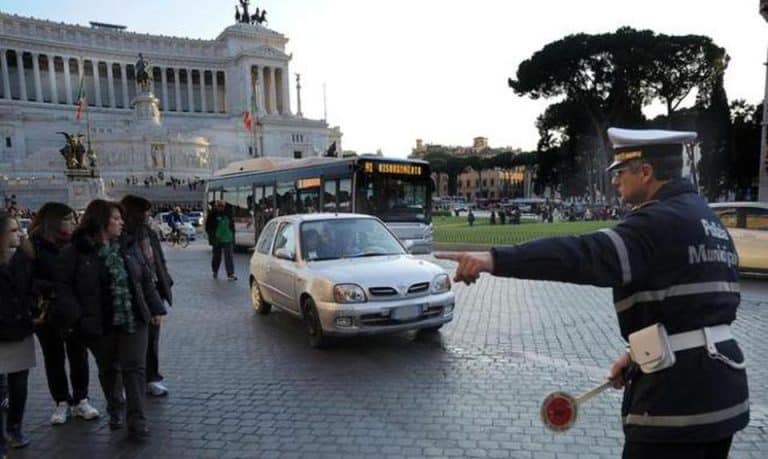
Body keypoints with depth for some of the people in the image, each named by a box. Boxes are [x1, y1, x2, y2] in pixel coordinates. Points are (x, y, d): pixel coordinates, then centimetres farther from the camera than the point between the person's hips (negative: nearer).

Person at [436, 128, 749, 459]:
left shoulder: (663, 220, -18)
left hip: (679, 394, -10)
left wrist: (496, 260, -42)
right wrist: (641, 353, 17)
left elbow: (589, 255, -35)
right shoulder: (704, 219, 14)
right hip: (718, 385, 10)